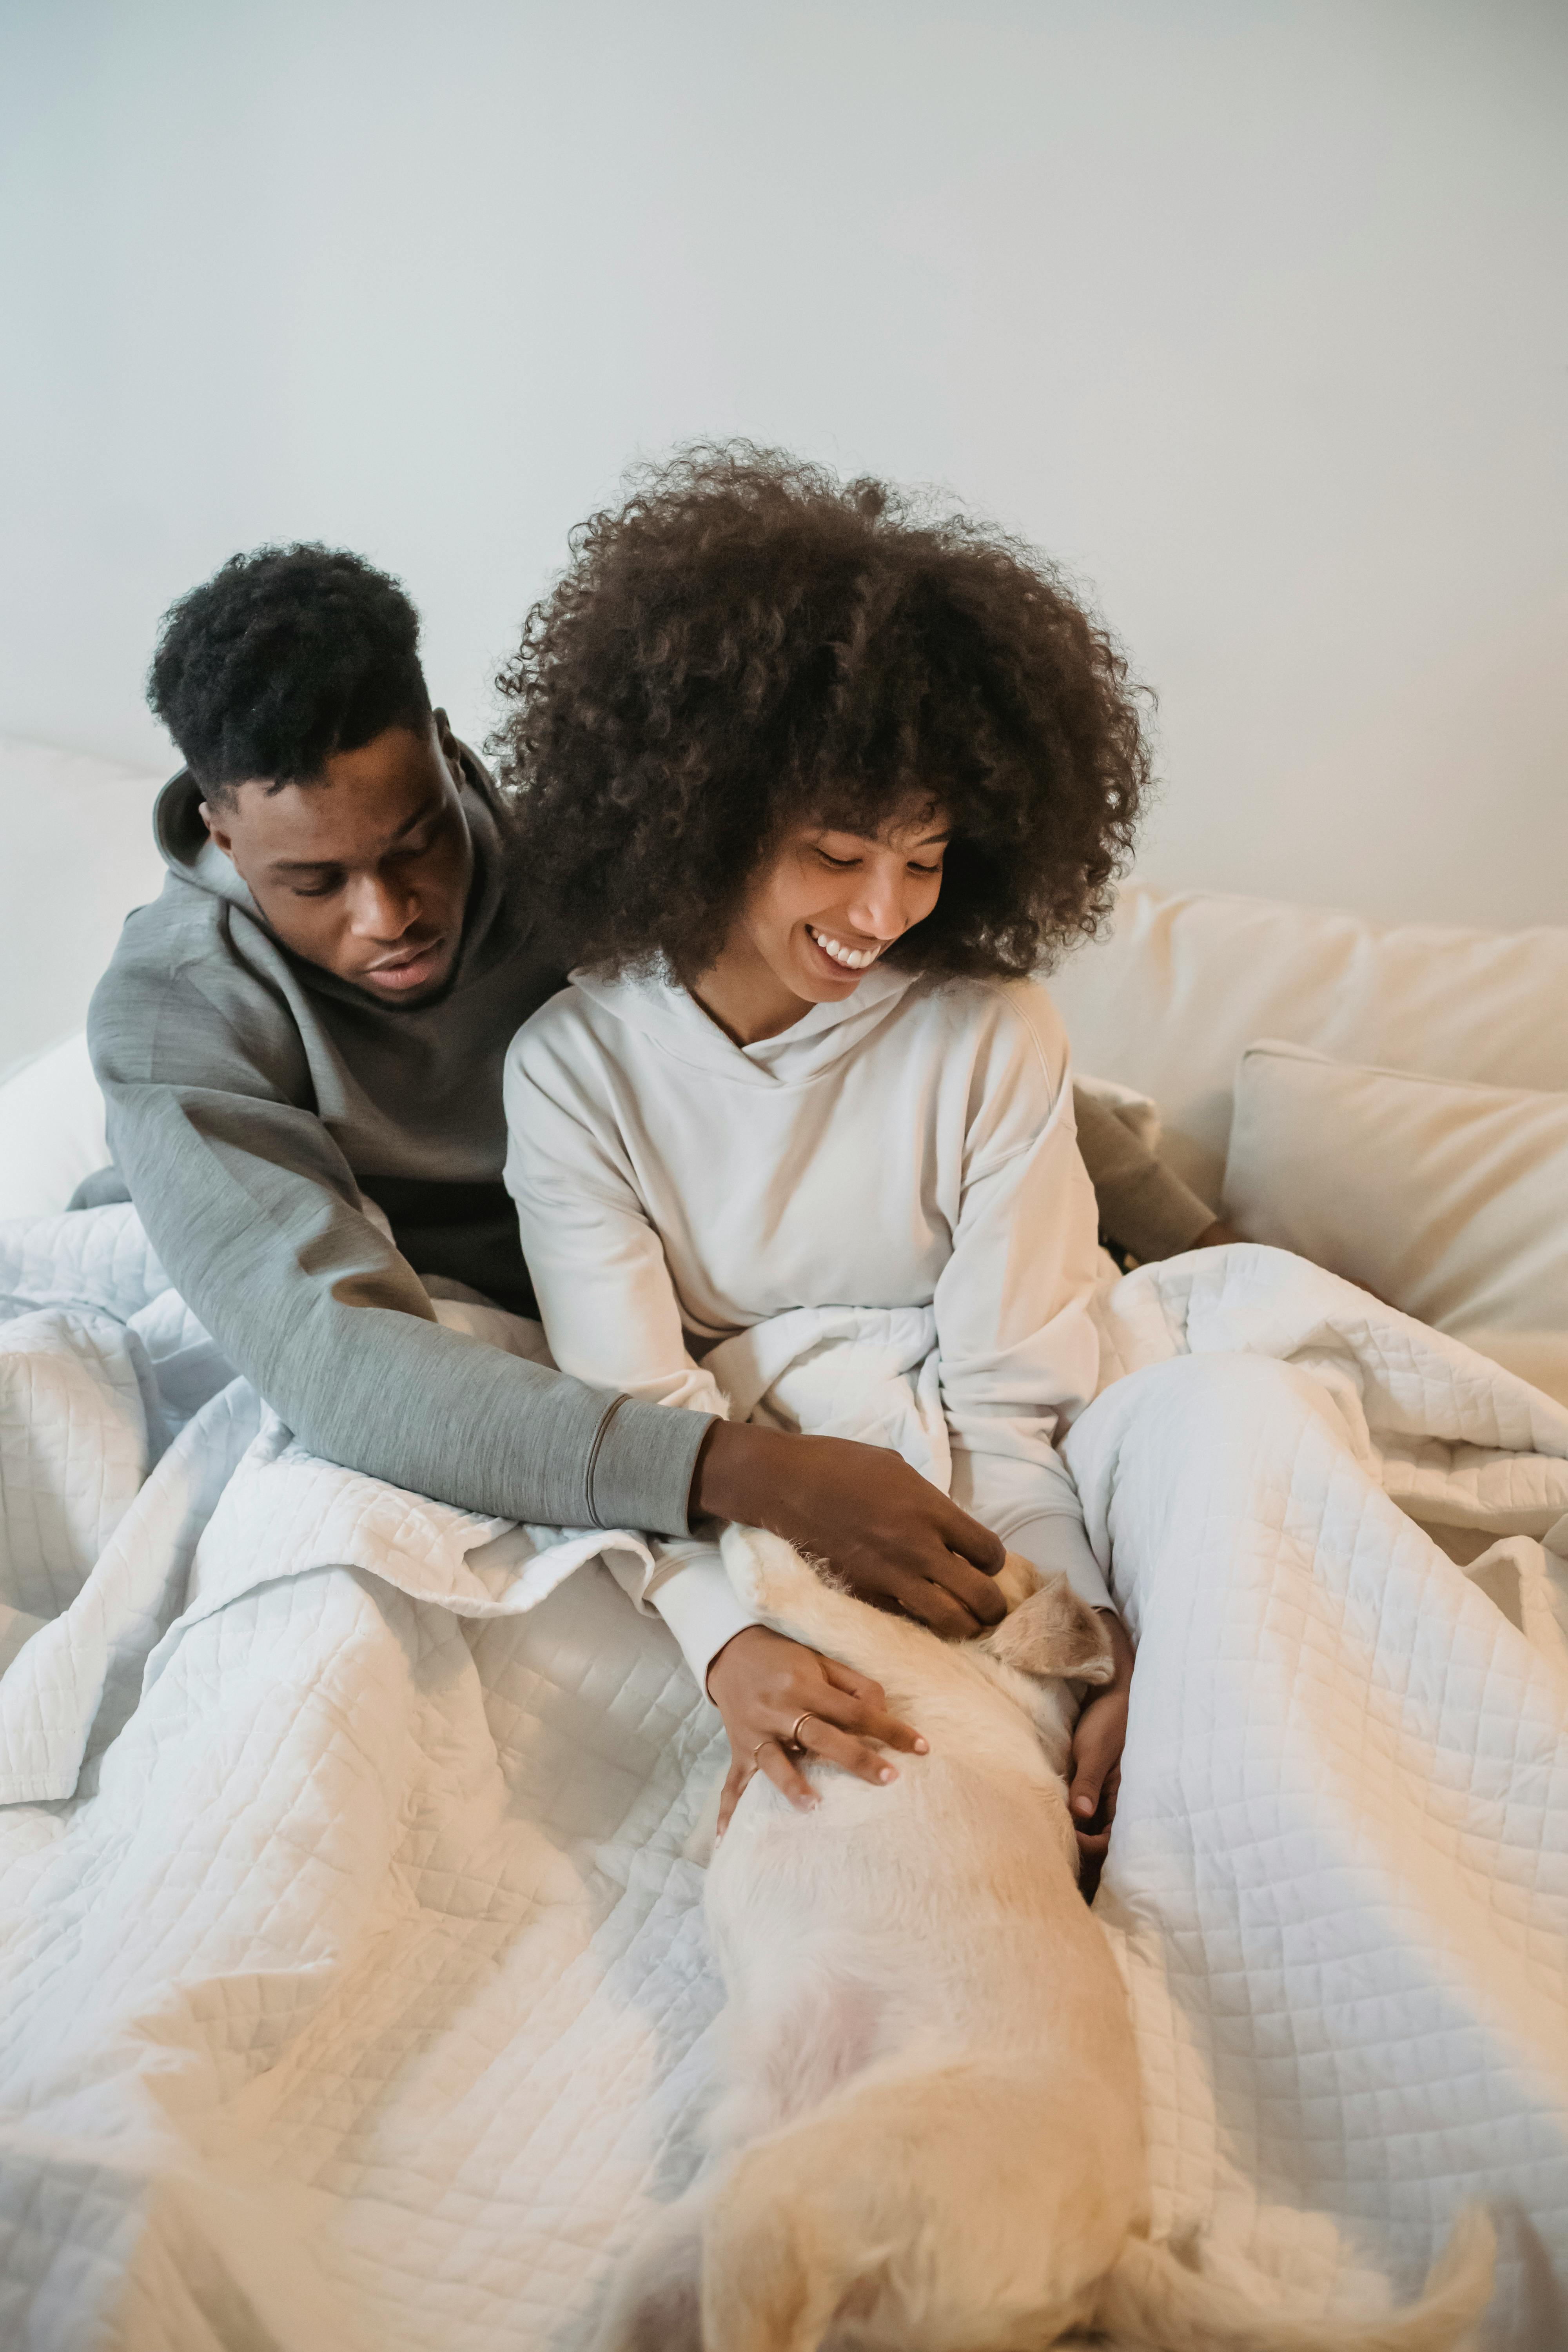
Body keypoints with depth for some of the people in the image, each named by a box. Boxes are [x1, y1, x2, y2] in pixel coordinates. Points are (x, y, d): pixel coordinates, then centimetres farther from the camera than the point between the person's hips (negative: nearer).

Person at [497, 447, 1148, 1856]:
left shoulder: (992, 1037, -9)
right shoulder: (574, 1068, -9)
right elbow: (636, 1409, -13)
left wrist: (1104, 1662, -22)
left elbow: (1014, 1396, -10)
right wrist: (728, 1643, -30)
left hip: (945, 1477, 3)